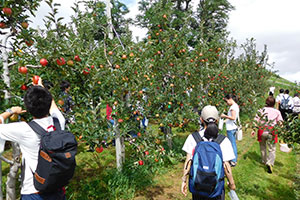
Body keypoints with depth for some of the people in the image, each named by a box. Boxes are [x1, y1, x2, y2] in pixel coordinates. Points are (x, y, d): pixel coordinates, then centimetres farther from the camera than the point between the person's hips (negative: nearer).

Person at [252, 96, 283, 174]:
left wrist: (253, 130, 3)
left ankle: (264, 161, 33)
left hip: (262, 131, 1)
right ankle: (270, 163, -14)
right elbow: (280, 123, 2)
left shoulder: (261, 110, 1)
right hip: (271, 132, -1)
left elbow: (256, 121, -2)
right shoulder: (277, 112, 1)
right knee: (272, 149, 4)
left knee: (262, 147, 20)